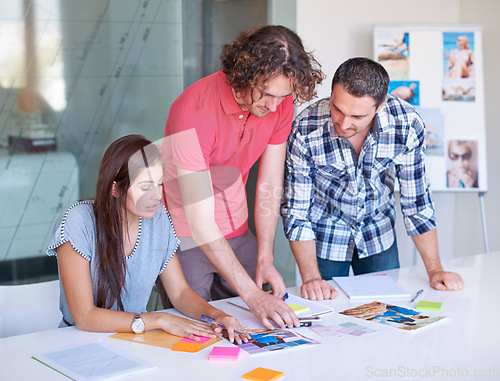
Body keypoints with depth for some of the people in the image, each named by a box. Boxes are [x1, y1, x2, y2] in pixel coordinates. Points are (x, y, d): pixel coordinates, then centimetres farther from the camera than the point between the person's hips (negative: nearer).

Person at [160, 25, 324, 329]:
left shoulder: (281, 103, -13)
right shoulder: (194, 112, -31)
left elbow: (269, 187, -3)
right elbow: (201, 225, -33)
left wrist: (265, 260, -11)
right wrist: (253, 296, -37)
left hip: (237, 232, 5)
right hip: (186, 235, -5)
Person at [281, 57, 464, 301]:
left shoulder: (406, 125, -26)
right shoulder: (305, 131, -29)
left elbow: (416, 201, -12)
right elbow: (296, 210, -20)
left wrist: (434, 269, -12)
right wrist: (311, 277, -30)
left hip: (378, 235, 2)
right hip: (325, 239, -2)